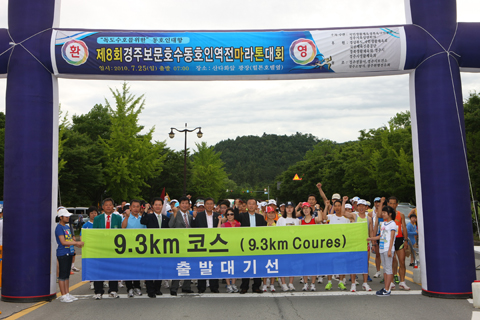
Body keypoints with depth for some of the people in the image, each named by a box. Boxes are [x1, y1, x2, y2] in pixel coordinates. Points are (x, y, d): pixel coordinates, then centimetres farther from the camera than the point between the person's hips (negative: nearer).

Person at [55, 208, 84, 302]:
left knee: (67, 274, 13)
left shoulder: (67, 227, 15)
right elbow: (63, 242, -20)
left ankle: (67, 293, 19)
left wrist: (79, 244, 6)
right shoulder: (59, 228, -12)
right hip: (62, 254, -9)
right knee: (62, 274, -3)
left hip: (68, 253, 9)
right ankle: (63, 295, 3)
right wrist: (76, 243, -20)